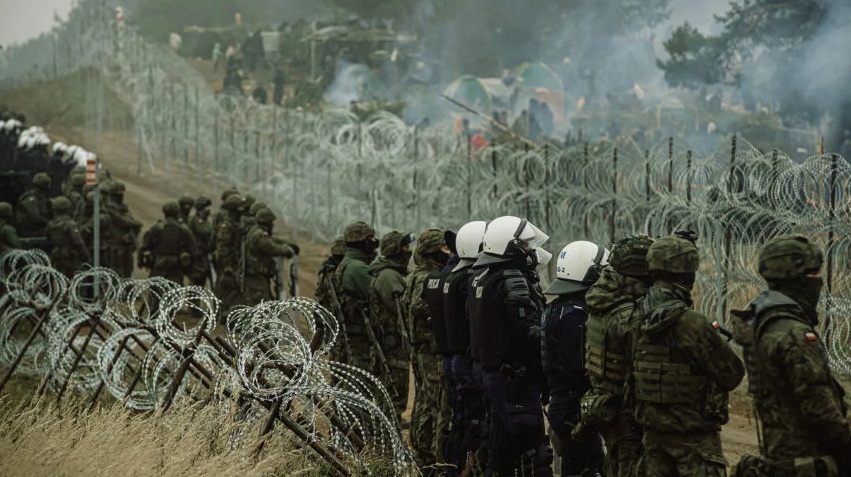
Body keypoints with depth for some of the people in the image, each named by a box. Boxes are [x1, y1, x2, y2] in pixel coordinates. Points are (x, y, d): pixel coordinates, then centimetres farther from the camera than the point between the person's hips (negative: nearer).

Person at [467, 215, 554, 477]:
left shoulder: (482, 276, 12)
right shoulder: (512, 280, -17)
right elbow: (530, 331, -22)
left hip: (490, 369, 10)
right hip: (516, 375, -10)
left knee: (500, 449, 16)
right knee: (533, 452, -10)